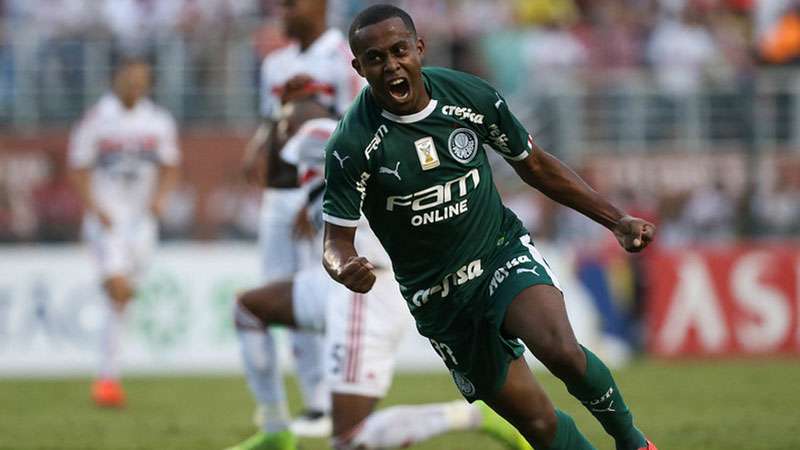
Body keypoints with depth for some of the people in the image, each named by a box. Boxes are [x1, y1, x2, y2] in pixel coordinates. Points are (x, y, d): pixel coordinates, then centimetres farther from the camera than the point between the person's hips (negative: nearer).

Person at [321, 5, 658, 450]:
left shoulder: (471, 95, -9)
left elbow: (535, 166, 7)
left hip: (504, 248, 0)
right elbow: (337, 242, -13)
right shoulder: (351, 147, -17)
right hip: (438, 294, 0)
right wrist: (346, 270, -39)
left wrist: (617, 219, 5)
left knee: (561, 350, -29)